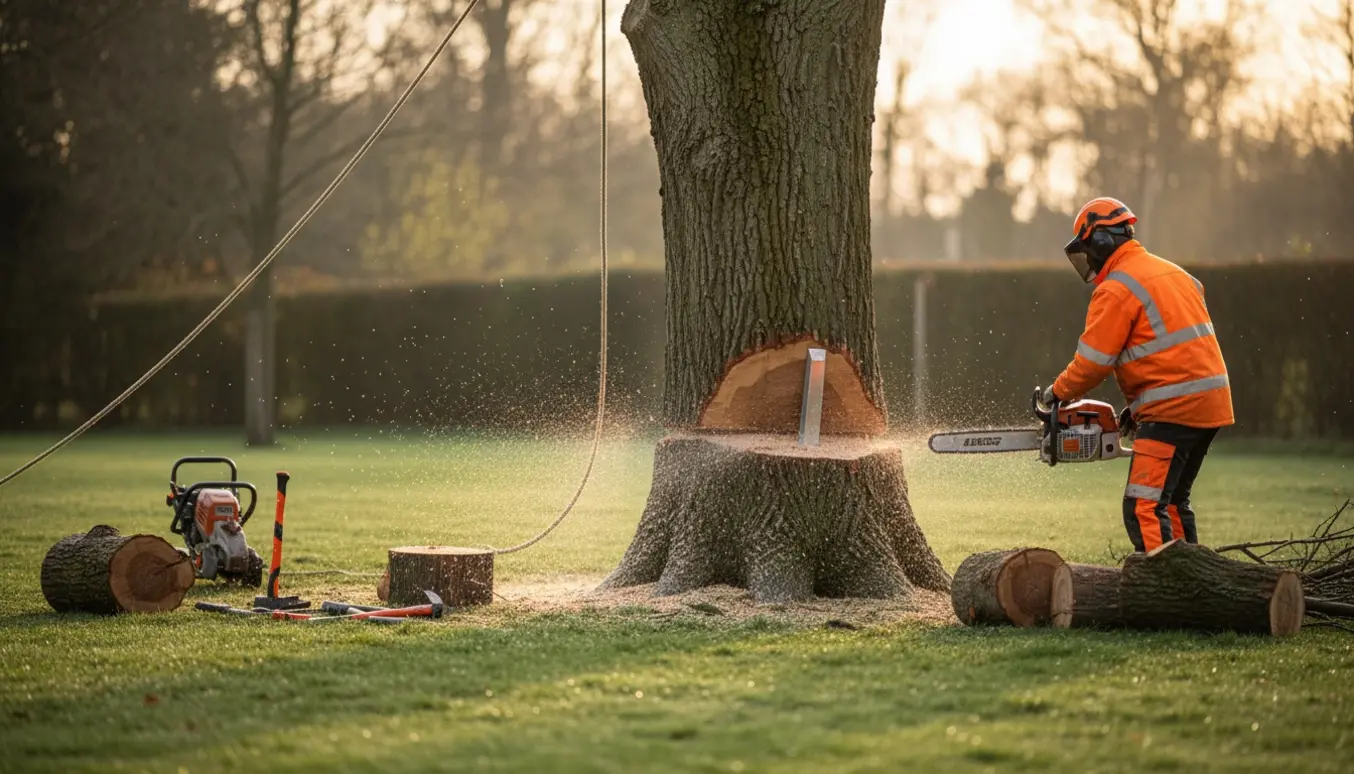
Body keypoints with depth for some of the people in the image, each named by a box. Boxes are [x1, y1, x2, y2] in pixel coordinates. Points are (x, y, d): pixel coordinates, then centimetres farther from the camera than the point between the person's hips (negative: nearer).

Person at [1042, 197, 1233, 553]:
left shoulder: (1116, 290, -9)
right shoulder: (1171, 273, 20)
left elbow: (1092, 363, -9)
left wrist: (1058, 392, 9)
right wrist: (1140, 404, 20)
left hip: (1173, 409, -10)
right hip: (1211, 402, 10)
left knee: (1144, 509, -12)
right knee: (1173, 502, 19)